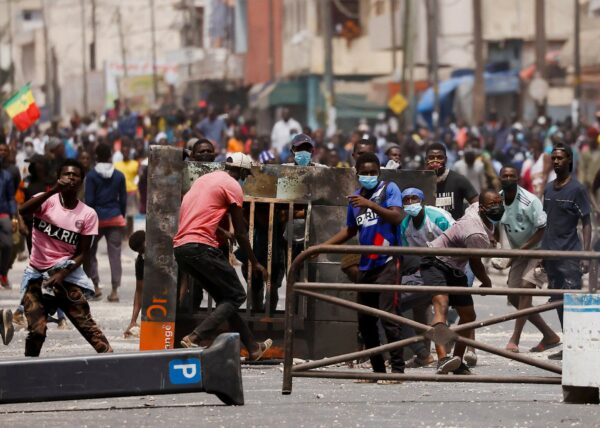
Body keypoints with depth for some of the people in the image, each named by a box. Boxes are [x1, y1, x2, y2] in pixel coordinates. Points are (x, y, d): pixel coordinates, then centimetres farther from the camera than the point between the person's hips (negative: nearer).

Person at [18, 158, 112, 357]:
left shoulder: (88, 214, -1)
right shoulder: (47, 201, -4)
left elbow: (82, 253, -1)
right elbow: (23, 210, -26)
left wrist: (62, 274, -16)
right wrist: (54, 191, -36)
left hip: (66, 274, 0)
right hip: (37, 274, 0)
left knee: (86, 324, -8)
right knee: (36, 330, -8)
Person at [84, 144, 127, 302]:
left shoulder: (92, 176, -6)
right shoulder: (119, 176, 4)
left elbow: (89, 200, -8)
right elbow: (123, 199, 6)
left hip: (97, 218, -2)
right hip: (115, 218, 2)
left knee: (89, 252, 13)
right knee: (115, 253, 2)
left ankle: (95, 286, 9)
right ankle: (114, 290, -4)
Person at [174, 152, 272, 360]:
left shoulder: (205, 179, 23)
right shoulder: (233, 186, 0)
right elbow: (240, 232, 2)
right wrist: (255, 263, 12)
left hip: (180, 247, 9)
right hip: (201, 247, -9)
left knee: (224, 297, 17)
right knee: (236, 296, -1)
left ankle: (253, 348, 21)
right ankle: (195, 338, -16)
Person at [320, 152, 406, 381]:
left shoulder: (389, 189, -1)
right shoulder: (355, 197, 17)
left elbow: (397, 217, -17)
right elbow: (350, 230, 29)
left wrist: (371, 204, -25)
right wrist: (322, 246, 23)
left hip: (387, 262, -7)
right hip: (366, 266, 7)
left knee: (388, 317, -14)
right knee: (365, 320, 6)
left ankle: (398, 368, -13)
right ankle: (378, 369, 13)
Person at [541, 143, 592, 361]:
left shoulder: (577, 189, -5)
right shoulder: (549, 188, 13)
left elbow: (586, 223, -6)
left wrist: (586, 254, -14)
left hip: (570, 254, -7)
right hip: (551, 254, 7)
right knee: (558, 301, 9)